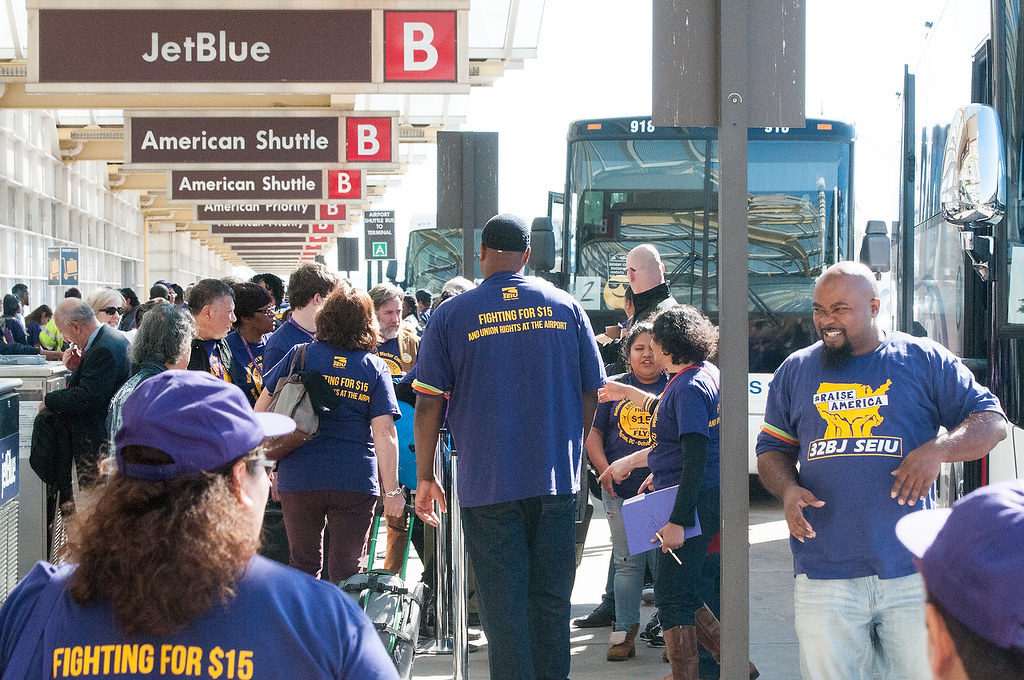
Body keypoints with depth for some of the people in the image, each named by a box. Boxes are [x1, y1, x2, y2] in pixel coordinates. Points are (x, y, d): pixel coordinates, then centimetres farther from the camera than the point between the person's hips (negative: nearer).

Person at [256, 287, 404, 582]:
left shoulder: (300, 355, 2)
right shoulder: (375, 367, -1)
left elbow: (262, 408, 7)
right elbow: (384, 433, -7)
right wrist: (391, 490, -4)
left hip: (298, 479, 1)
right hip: (356, 481, -1)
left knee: (302, 566, 15)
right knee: (345, 572, 5)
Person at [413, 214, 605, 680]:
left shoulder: (451, 315, -2)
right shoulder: (566, 307, 5)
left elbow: (428, 404, -3)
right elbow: (591, 392, 10)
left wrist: (425, 477, 6)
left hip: (488, 484, -2)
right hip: (556, 482, 3)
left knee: (502, 606, 1)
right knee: (551, 601, 11)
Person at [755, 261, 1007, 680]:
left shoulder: (924, 360, 4)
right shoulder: (796, 371, 12)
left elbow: (992, 421, 4)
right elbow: (772, 449, 18)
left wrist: (938, 449, -15)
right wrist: (788, 490, -4)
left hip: (911, 570, -1)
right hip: (824, 575, 2)